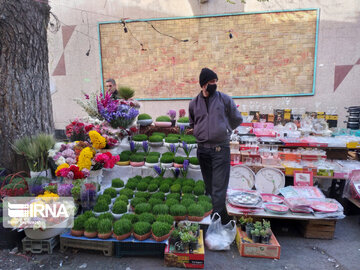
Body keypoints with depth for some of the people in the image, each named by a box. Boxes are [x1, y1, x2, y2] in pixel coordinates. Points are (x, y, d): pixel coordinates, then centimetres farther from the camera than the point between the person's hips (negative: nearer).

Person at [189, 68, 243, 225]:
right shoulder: (194, 103, 7)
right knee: (209, 187, 14)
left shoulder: (225, 99, -1)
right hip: (202, 149, 4)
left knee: (219, 189, -6)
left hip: (221, 148, -3)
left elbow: (237, 119, 10)